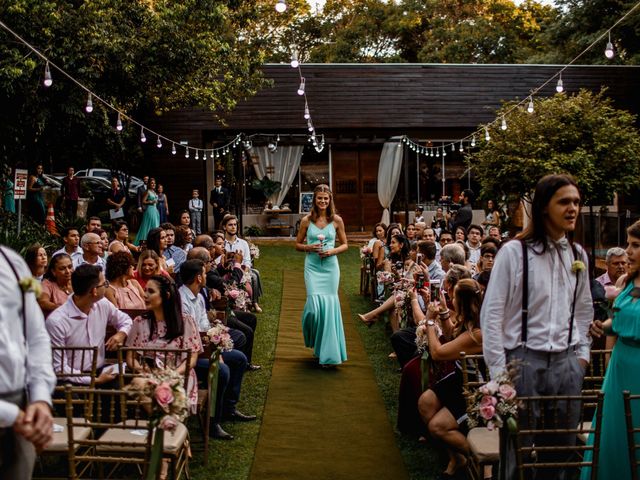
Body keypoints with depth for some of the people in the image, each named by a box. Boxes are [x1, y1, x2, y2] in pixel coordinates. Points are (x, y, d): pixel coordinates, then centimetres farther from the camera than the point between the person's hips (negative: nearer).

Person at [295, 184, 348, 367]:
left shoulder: (336, 220, 2)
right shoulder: (307, 220, 2)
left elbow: (345, 244, 9)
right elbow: (298, 244, 9)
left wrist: (332, 251, -9)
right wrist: (309, 247, -10)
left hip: (330, 266, 1)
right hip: (312, 266, -1)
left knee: (329, 305, 0)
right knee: (314, 304, -11)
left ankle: (328, 351, 14)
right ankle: (313, 340, 20)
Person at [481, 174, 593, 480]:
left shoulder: (578, 256, 8)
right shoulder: (513, 252, -9)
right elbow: (491, 314, -8)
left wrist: (581, 354, 13)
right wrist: (499, 371, -10)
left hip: (567, 364, 5)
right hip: (524, 361, -5)